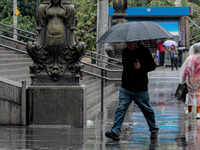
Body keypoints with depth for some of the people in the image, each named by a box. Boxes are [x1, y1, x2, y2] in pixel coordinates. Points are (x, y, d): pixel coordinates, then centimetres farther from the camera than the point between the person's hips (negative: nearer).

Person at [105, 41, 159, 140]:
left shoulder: (144, 51, -6)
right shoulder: (125, 52, 7)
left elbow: (153, 66, -3)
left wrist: (141, 67, -16)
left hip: (141, 89, -3)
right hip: (126, 88, 3)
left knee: (147, 110, 8)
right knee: (121, 109, -8)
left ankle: (154, 130, 26)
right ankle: (115, 132, -10)